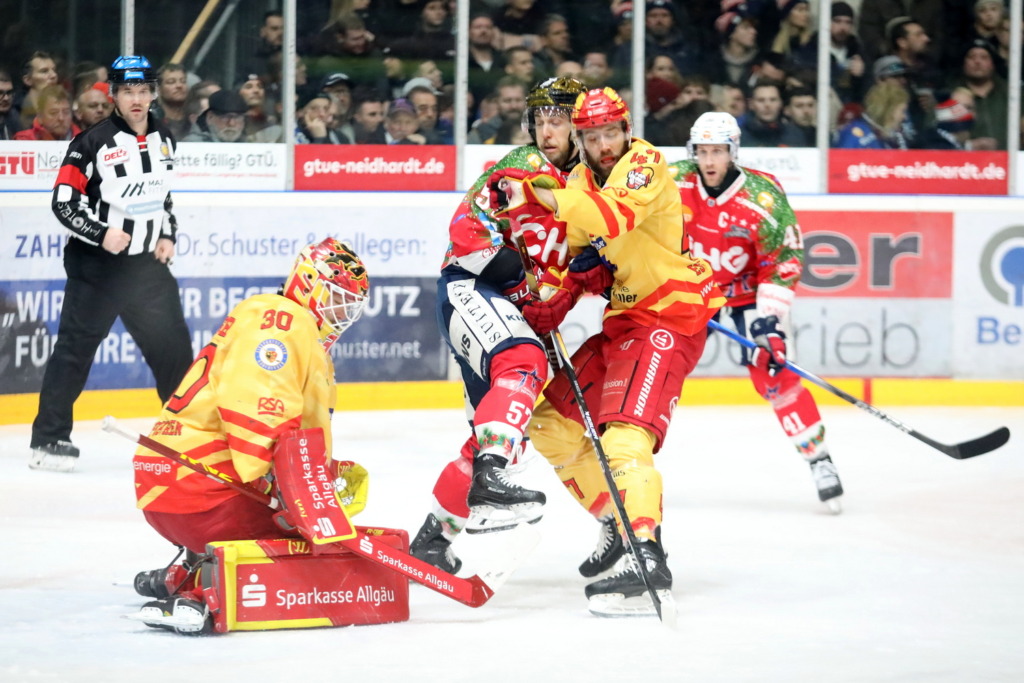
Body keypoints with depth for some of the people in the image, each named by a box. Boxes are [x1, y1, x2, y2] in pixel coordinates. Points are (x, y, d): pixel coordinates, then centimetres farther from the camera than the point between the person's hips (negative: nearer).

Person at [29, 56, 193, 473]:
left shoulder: (163, 141, 9)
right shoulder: (93, 142, -12)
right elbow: (63, 201, -12)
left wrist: (168, 235, 10)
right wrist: (100, 234, -22)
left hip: (147, 264, 6)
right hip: (97, 265, -6)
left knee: (173, 345, 9)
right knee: (76, 346, -4)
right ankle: (49, 438, 0)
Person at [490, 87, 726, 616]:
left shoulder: (643, 165, -15)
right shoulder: (581, 179, 10)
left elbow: (614, 214, -35)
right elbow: (574, 254, 12)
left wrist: (536, 196, -43)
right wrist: (551, 303, -8)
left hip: (669, 317, -10)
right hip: (623, 317, 10)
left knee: (624, 435, -26)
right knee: (552, 423, 13)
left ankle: (647, 561, -38)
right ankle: (620, 525, 24)